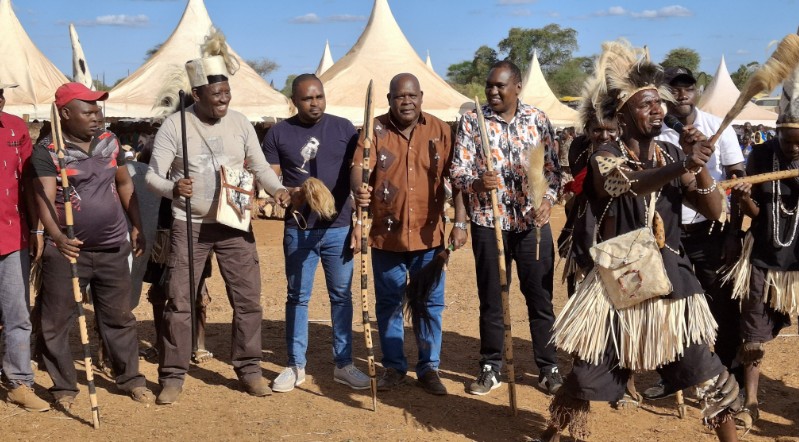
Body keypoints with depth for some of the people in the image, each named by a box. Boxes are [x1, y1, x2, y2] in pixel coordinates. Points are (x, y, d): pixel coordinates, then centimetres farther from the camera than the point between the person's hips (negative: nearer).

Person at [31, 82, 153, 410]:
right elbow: (45, 198, -20)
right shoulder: (48, 150, -10)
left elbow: (124, 184, 17)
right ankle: (64, 386, 19)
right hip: (67, 251, -4)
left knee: (119, 318, 13)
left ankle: (130, 378, 26)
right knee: (57, 322, 5)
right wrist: (58, 237, -37)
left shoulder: (110, 142, 7)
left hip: (113, 249, 4)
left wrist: (137, 227, 15)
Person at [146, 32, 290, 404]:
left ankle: (249, 368, 21)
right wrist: (172, 187, -31)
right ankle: (172, 376, 14)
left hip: (235, 225, 3)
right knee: (179, 302, 1)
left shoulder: (240, 123, 2)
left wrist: (277, 189, -12)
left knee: (248, 299, 6)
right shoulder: (174, 125, -8)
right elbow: (153, 175, -9)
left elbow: (259, 166, 9)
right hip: (190, 226, -3)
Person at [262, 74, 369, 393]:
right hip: (298, 229, 0)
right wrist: (289, 193, -20)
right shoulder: (279, 134, 2)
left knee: (341, 295, 7)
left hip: (339, 227, 1)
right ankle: (295, 366, 19)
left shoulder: (343, 128, 4)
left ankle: (343, 364, 18)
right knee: (298, 297, 8)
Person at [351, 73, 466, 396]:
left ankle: (429, 367, 19)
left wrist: (460, 223, -3)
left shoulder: (440, 131, 2)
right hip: (386, 234, 0)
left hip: (428, 234, 0)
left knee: (430, 303, 7)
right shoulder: (375, 130, -1)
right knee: (388, 303, 10)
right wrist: (359, 191, -37)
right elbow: (358, 167, -15)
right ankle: (394, 366, 24)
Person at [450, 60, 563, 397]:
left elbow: (552, 167, 6)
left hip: (533, 221, 1)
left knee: (540, 297, 6)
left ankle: (549, 368, 20)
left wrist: (548, 198, -11)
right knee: (491, 299, 9)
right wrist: (475, 183, -28)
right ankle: (491, 368, 23)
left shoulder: (537, 120, 3)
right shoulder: (471, 120, -1)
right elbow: (458, 170, -6)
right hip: (488, 221, -1)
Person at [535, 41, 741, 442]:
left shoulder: (673, 155, 6)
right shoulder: (605, 158, -8)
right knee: (587, 375, 6)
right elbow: (633, 184, -31)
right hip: (617, 284, -3)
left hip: (670, 281, 4)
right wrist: (684, 165, -48)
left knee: (711, 379, 4)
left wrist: (698, 164, -17)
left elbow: (714, 210, 0)